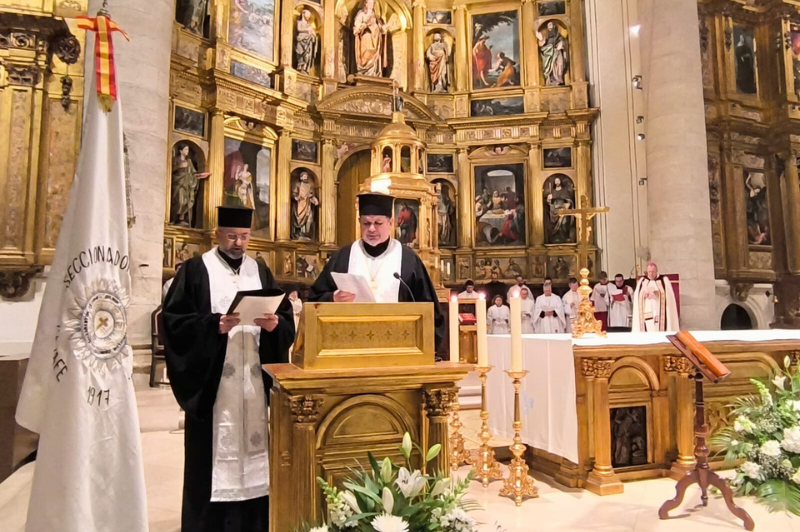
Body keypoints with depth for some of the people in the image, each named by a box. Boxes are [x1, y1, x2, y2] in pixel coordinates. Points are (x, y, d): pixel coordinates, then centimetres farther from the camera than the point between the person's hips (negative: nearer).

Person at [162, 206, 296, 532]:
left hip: (254, 381, 4)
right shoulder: (195, 270, 2)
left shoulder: (261, 272, 14)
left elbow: (289, 323, 10)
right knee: (215, 457, 0)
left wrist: (275, 323, -11)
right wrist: (215, 325, -21)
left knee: (254, 450, 7)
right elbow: (174, 321, -7)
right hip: (212, 383, -3)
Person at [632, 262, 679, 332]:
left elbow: (669, 296, -1)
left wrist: (660, 293, -18)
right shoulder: (642, 281, 13)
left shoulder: (664, 280, 8)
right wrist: (644, 295, -13)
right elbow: (636, 297, 5)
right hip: (647, 314, 1)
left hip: (660, 313, -1)